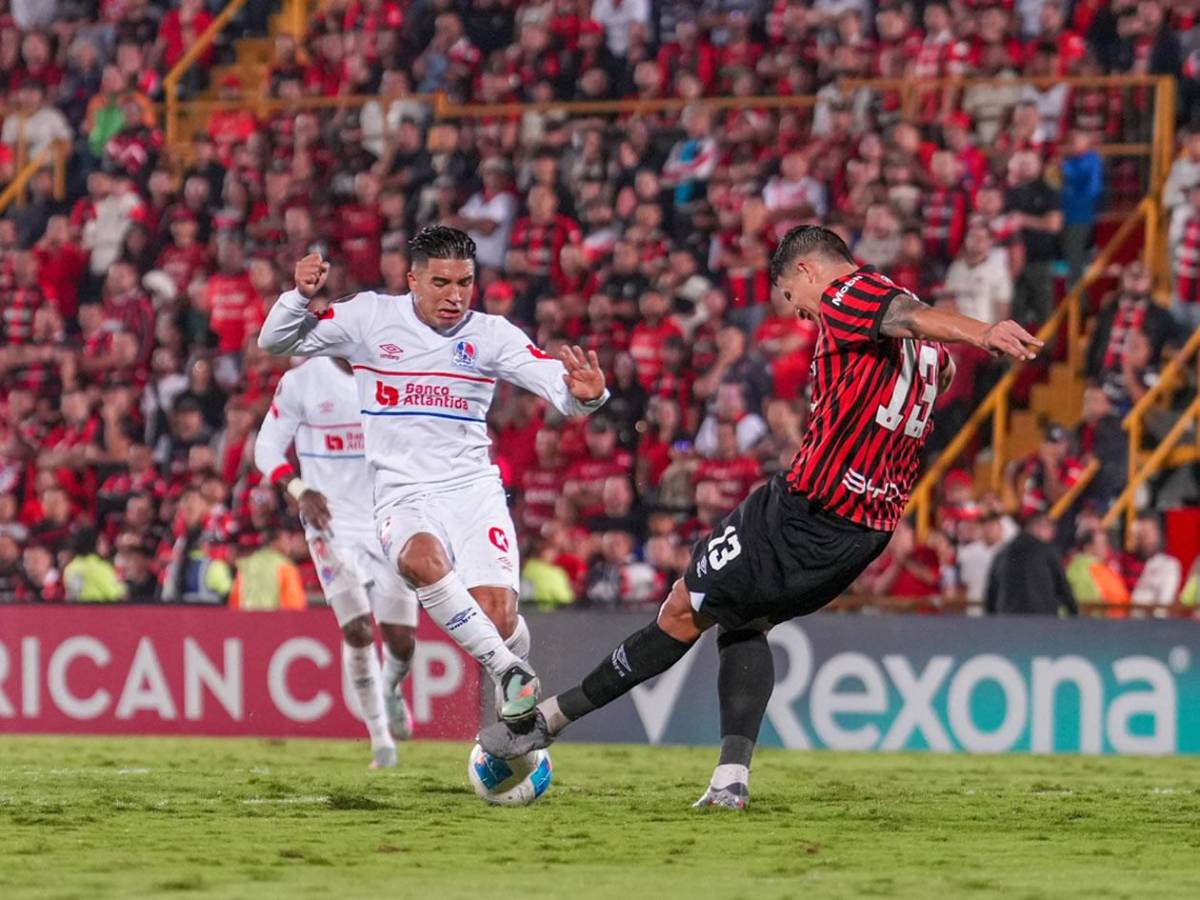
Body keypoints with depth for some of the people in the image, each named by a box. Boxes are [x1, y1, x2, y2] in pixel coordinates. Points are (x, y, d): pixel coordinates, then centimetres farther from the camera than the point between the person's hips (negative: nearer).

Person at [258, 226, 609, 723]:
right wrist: (302, 297, -13)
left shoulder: (491, 334, 0)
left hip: (473, 490, 1)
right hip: (401, 494, 0)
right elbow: (275, 342, 7)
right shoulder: (371, 317, 1)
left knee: (497, 614, -18)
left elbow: (557, 383, -13)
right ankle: (510, 673, -26)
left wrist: (584, 395, -37)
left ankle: (519, 718, 13)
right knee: (422, 557, -36)